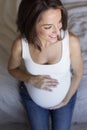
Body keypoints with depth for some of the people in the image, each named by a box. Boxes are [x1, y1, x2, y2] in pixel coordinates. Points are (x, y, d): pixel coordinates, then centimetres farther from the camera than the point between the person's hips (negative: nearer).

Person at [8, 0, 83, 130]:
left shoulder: (71, 41, -34)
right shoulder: (20, 44, -32)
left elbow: (78, 73, -14)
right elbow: (12, 68, -9)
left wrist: (66, 99, -4)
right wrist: (31, 80, -27)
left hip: (64, 95, 0)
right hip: (32, 97, 1)